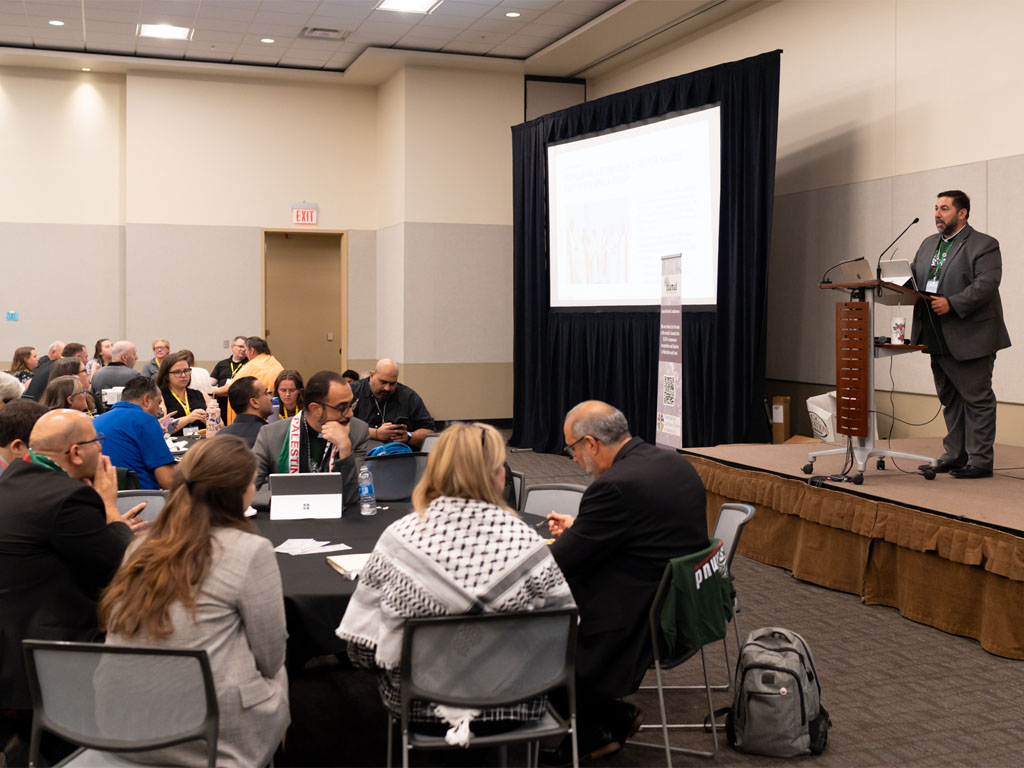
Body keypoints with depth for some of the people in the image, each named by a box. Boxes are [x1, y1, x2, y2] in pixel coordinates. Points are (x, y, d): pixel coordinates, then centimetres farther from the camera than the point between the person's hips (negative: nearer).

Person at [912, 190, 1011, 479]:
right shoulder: (928, 245, 17)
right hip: (938, 339, 8)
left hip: (970, 338, -8)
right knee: (950, 399, 14)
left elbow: (986, 284, -18)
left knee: (977, 399, -2)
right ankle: (955, 455, 22)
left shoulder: (984, 245, -7)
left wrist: (951, 304, -27)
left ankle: (980, 461, 3)